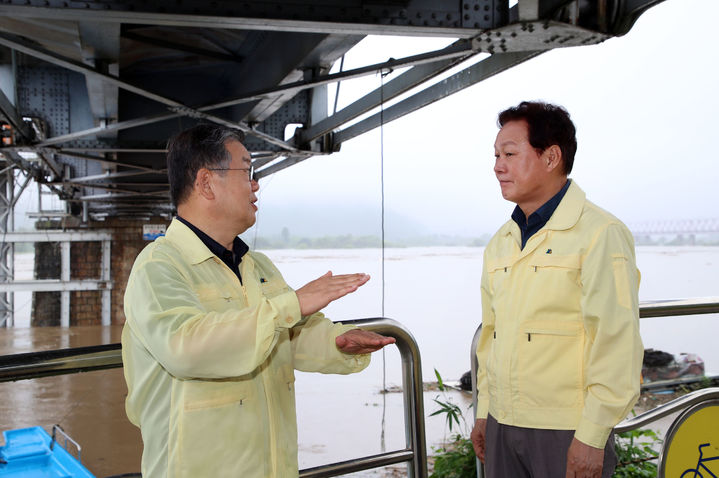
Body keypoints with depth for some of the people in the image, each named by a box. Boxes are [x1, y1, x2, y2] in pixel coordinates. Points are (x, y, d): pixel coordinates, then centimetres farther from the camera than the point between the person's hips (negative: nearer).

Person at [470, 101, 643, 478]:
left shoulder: (600, 234, -10)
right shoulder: (500, 243, 11)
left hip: (566, 431, -6)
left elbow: (617, 345, -14)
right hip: (502, 424, 6)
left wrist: (592, 436, -14)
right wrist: (484, 411, 15)